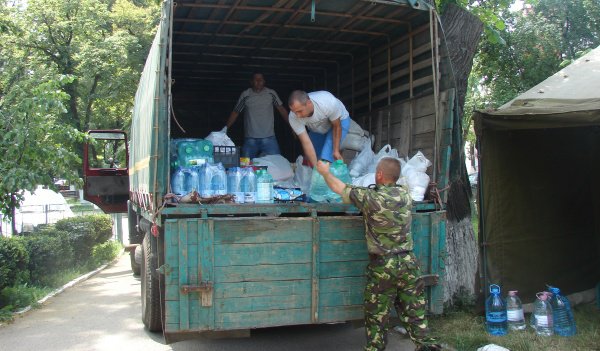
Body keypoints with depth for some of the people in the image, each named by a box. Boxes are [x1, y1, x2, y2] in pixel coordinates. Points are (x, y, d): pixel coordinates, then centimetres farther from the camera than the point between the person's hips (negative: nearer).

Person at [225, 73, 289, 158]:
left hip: (269, 138, 0)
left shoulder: (271, 94, 4)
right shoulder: (245, 95, 3)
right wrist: (226, 128, -1)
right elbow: (235, 112, 8)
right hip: (250, 139, 0)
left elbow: (281, 110, 8)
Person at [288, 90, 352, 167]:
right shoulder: (293, 117, -33)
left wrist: (336, 150, -21)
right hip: (316, 129, 4)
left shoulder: (328, 102, -41)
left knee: (326, 159, -22)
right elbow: (306, 142, -30)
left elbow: (337, 126, -23)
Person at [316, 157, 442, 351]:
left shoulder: (371, 197, -15)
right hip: (408, 262, 5)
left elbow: (339, 187, -2)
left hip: (382, 266, -4)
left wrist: (325, 172, 16)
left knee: (377, 315, 9)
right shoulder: (405, 195, 1)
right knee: (414, 312, 11)